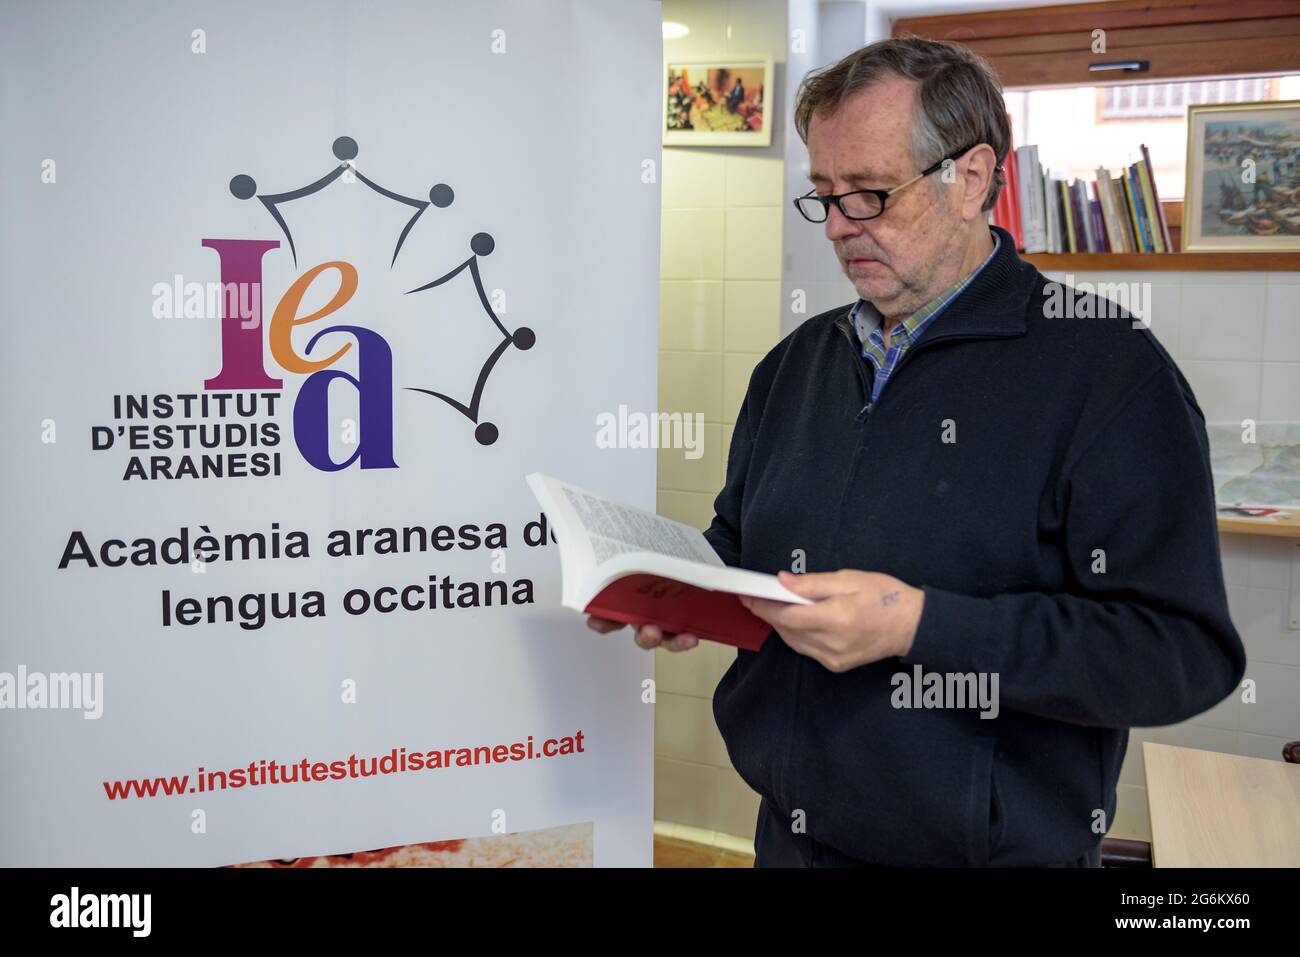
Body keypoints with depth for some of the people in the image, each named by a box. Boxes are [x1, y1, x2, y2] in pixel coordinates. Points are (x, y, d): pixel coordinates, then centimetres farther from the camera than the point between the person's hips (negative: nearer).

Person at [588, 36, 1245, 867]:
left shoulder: (1108, 371, -14)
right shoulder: (797, 361, 6)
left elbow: (1184, 651, -21)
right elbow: (737, 541, 18)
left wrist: (920, 624, -27)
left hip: (995, 847, -5)